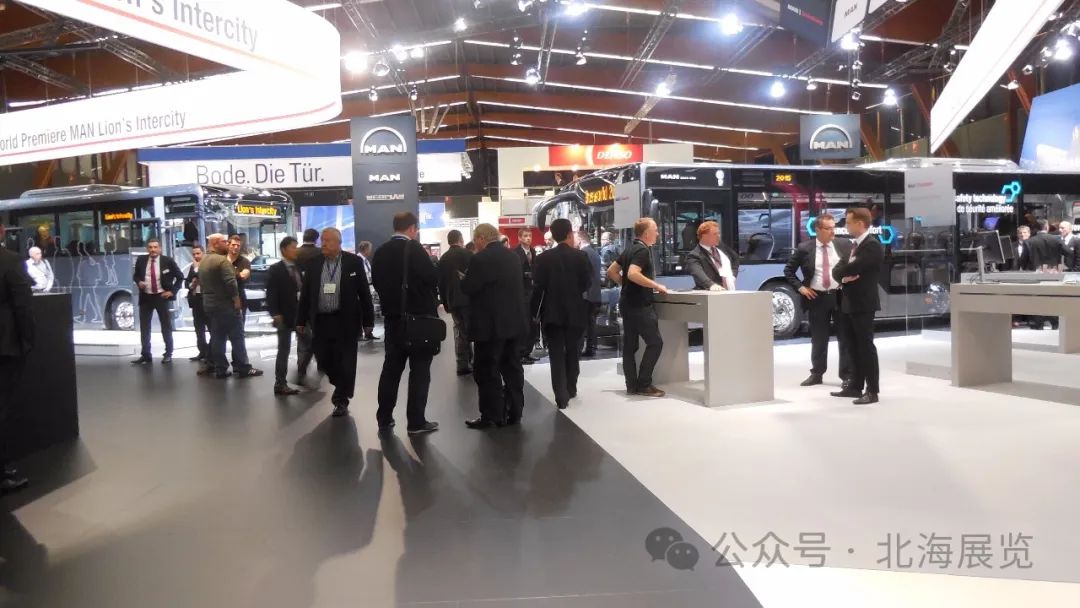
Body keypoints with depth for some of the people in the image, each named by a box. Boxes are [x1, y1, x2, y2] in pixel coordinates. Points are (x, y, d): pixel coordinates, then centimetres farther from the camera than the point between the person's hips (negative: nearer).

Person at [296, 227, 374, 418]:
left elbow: (364, 292, -2)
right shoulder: (313, 264, 6)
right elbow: (305, 294, 9)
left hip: (346, 321, -3)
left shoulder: (354, 262, -3)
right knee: (323, 360, 7)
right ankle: (342, 388, 33)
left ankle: (341, 400, 16)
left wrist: (368, 320, -4)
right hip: (321, 321, 3)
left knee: (345, 362, 2)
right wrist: (301, 320, 7)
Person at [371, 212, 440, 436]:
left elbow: (376, 281, 9)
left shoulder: (380, 252, 5)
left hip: (393, 317, 6)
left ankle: (384, 420, 16)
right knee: (419, 370, 1)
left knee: (391, 368, 12)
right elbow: (433, 278, -14)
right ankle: (416, 421, 3)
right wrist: (433, 301, 4)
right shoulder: (414, 249, -13)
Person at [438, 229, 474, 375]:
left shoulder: (443, 258, 10)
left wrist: (445, 303, 15)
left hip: (453, 300, 5)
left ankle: (463, 365, 4)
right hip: (469, 298, -4)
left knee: (460, 332, 8)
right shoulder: (467, 254, -5)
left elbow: (441, 283, 10)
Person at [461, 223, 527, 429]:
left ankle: (491, 416, 4)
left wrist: (464, 278, 8)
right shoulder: (514, 256, 10)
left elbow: (468, 288, -14)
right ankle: (514, 413, 17)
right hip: (514, 322, 8)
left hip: (491, 324, -7)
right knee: (513, 369, 11)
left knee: (487, 372, 1)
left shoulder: (481, 259, -14)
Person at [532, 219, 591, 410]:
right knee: (572, 353, 17)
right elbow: (587, 283, -6)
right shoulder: (580, 256, -7)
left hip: (552, 312, -1)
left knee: (556, 355, 2)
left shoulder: (543, 258, -6)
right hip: (575, 312, 1)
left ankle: (561, 396, -4)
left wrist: (534, 312, 0)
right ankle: (570, 389, 28)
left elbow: (537, 287, -8)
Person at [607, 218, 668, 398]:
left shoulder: (630, 249, 13)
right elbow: (633, 274, -29)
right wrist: (656, 286, -22)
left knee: (630, 345, 8)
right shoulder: (643, 250, -14)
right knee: (655, 342, -6)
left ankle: (632, 385, 12)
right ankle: (643, 384, -5)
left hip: (628, 303, 10)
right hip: (639, 305, -10)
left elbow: (611, 271, 18)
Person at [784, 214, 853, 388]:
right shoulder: (804, 249, -1)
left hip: (841, 296, 0)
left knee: (845, 337, 3)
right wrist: (800, 287, -3)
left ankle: (847, 375, 13)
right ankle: (816, 373, 22)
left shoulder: (845, 245, 2)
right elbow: (788, 270, 7)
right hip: (817, 298, 0)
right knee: (818, 339, 9)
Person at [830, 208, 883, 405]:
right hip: (848, 302, 9)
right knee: (853, 346, 13)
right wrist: (843, 277, -12)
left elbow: (852, 268, -24)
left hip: (863, 303, -9)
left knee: (866, 346, -4)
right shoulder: (854, 244, 15)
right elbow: (837, 270, 10)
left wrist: (843, 271, -3)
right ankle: (855, 386, 22)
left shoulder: (873, 245, -15)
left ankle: (872, 391, 1)